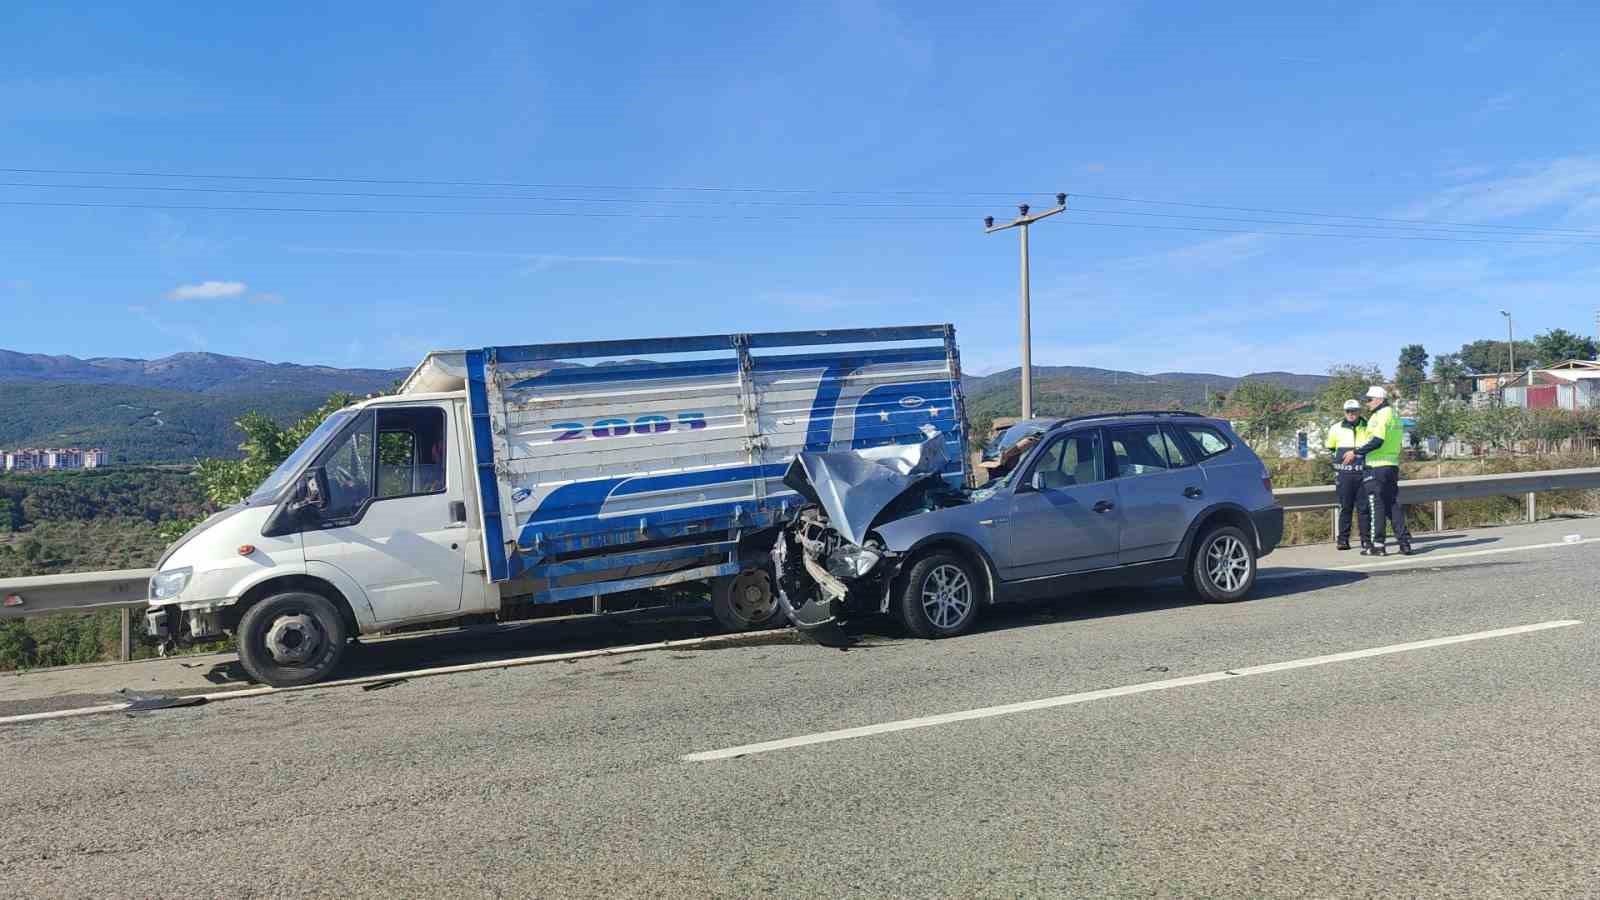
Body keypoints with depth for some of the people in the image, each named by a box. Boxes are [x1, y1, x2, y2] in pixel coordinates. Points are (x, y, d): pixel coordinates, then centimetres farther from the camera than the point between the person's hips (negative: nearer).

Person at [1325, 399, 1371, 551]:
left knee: (1364, 508, 3)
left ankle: (1366, 539, 8)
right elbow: (1330, 449, 17)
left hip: (1363, 474, 0)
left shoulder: (1367, 427, 4)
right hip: (1344, 474, 0)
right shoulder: (1336, 428, 4)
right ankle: (1342, 539, 5)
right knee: (1345, 507, 2)